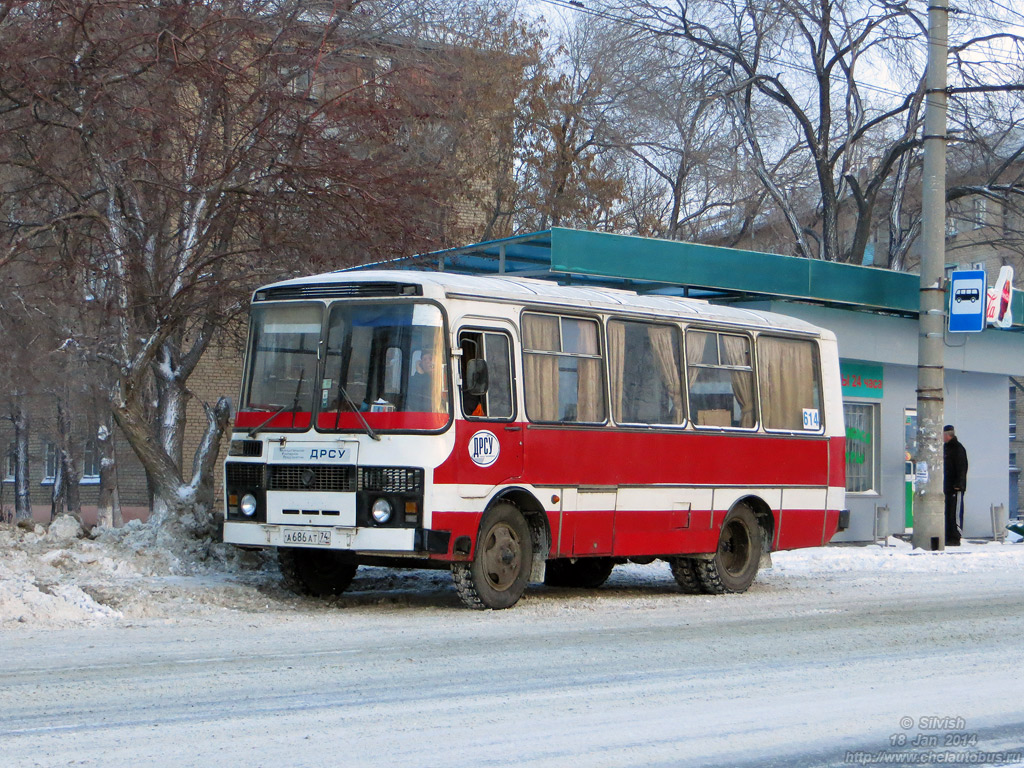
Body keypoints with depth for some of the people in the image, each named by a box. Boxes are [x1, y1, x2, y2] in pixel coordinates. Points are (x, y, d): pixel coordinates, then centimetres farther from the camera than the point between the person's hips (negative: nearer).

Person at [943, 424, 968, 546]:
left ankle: (955, 539, -8)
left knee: (955, 513, -8)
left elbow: (961, 468, -15)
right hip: (947, 487, 9)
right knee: (947, 513, 9)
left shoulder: (958, 448, -9)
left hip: (956, 487, -9)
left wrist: (958, 484, -21)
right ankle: (949, 538, 13)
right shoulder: (946, 447, 18)